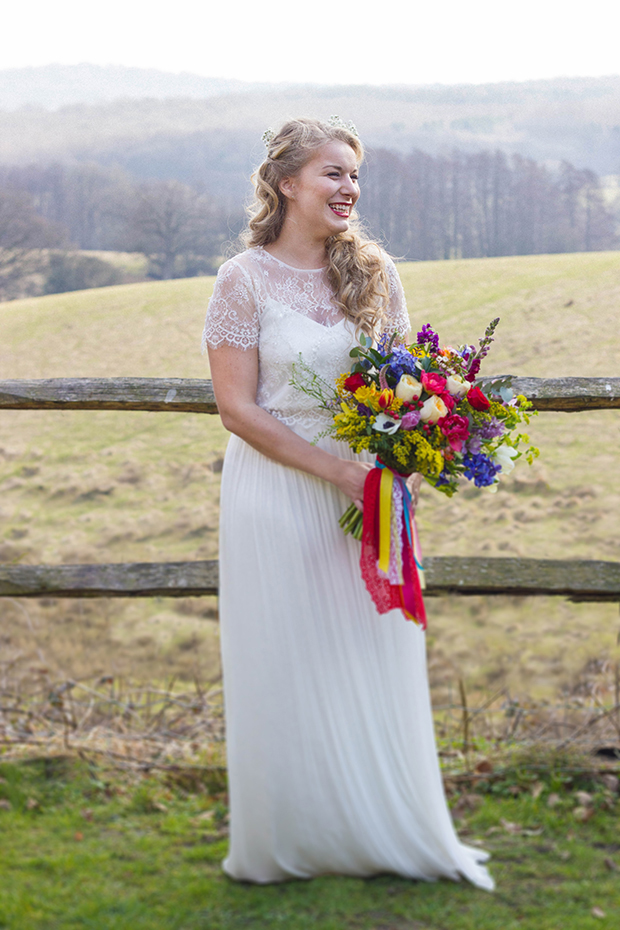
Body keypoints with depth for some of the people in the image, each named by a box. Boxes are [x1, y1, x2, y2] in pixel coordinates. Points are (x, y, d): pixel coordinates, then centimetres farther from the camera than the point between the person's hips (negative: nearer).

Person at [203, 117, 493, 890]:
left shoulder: (373, 272, 4)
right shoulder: (245, 280, -7)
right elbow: (237, 408, -11)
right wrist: (335, 469, -18)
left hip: (365, 487, 4)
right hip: (278, 492, -3)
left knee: (376, 663, 9)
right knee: (286, 668, 5)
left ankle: (391, 833, 25)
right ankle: (290, 840, 22)